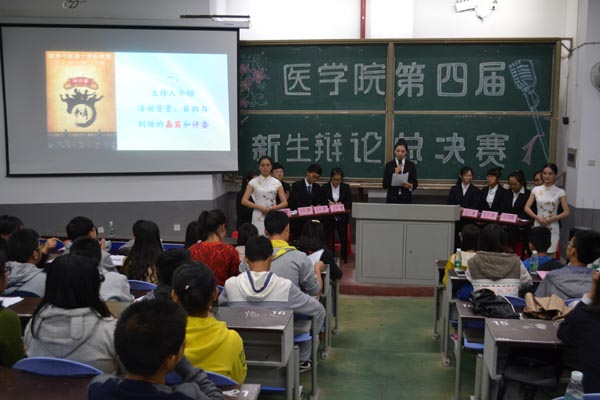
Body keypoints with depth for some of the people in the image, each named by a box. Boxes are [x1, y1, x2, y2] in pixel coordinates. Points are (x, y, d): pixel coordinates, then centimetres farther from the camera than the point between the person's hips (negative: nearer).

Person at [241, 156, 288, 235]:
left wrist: (272, 208, -13)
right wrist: (260, 207, -13)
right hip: (258, 218, -1)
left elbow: (284, 203, 3)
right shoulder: (254, 182, 3)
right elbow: (244, 201, -3)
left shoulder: (277, 183, 6)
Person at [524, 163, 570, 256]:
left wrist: (551, 219, -14)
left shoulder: (560, 192, 0)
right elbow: (527, 208, 3)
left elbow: (566, 212, -3)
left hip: (552, 228, -1)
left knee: (550, 254, -2)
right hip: (538, 226, 2)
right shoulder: (536, 190, 4)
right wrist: (537, 218, -12)